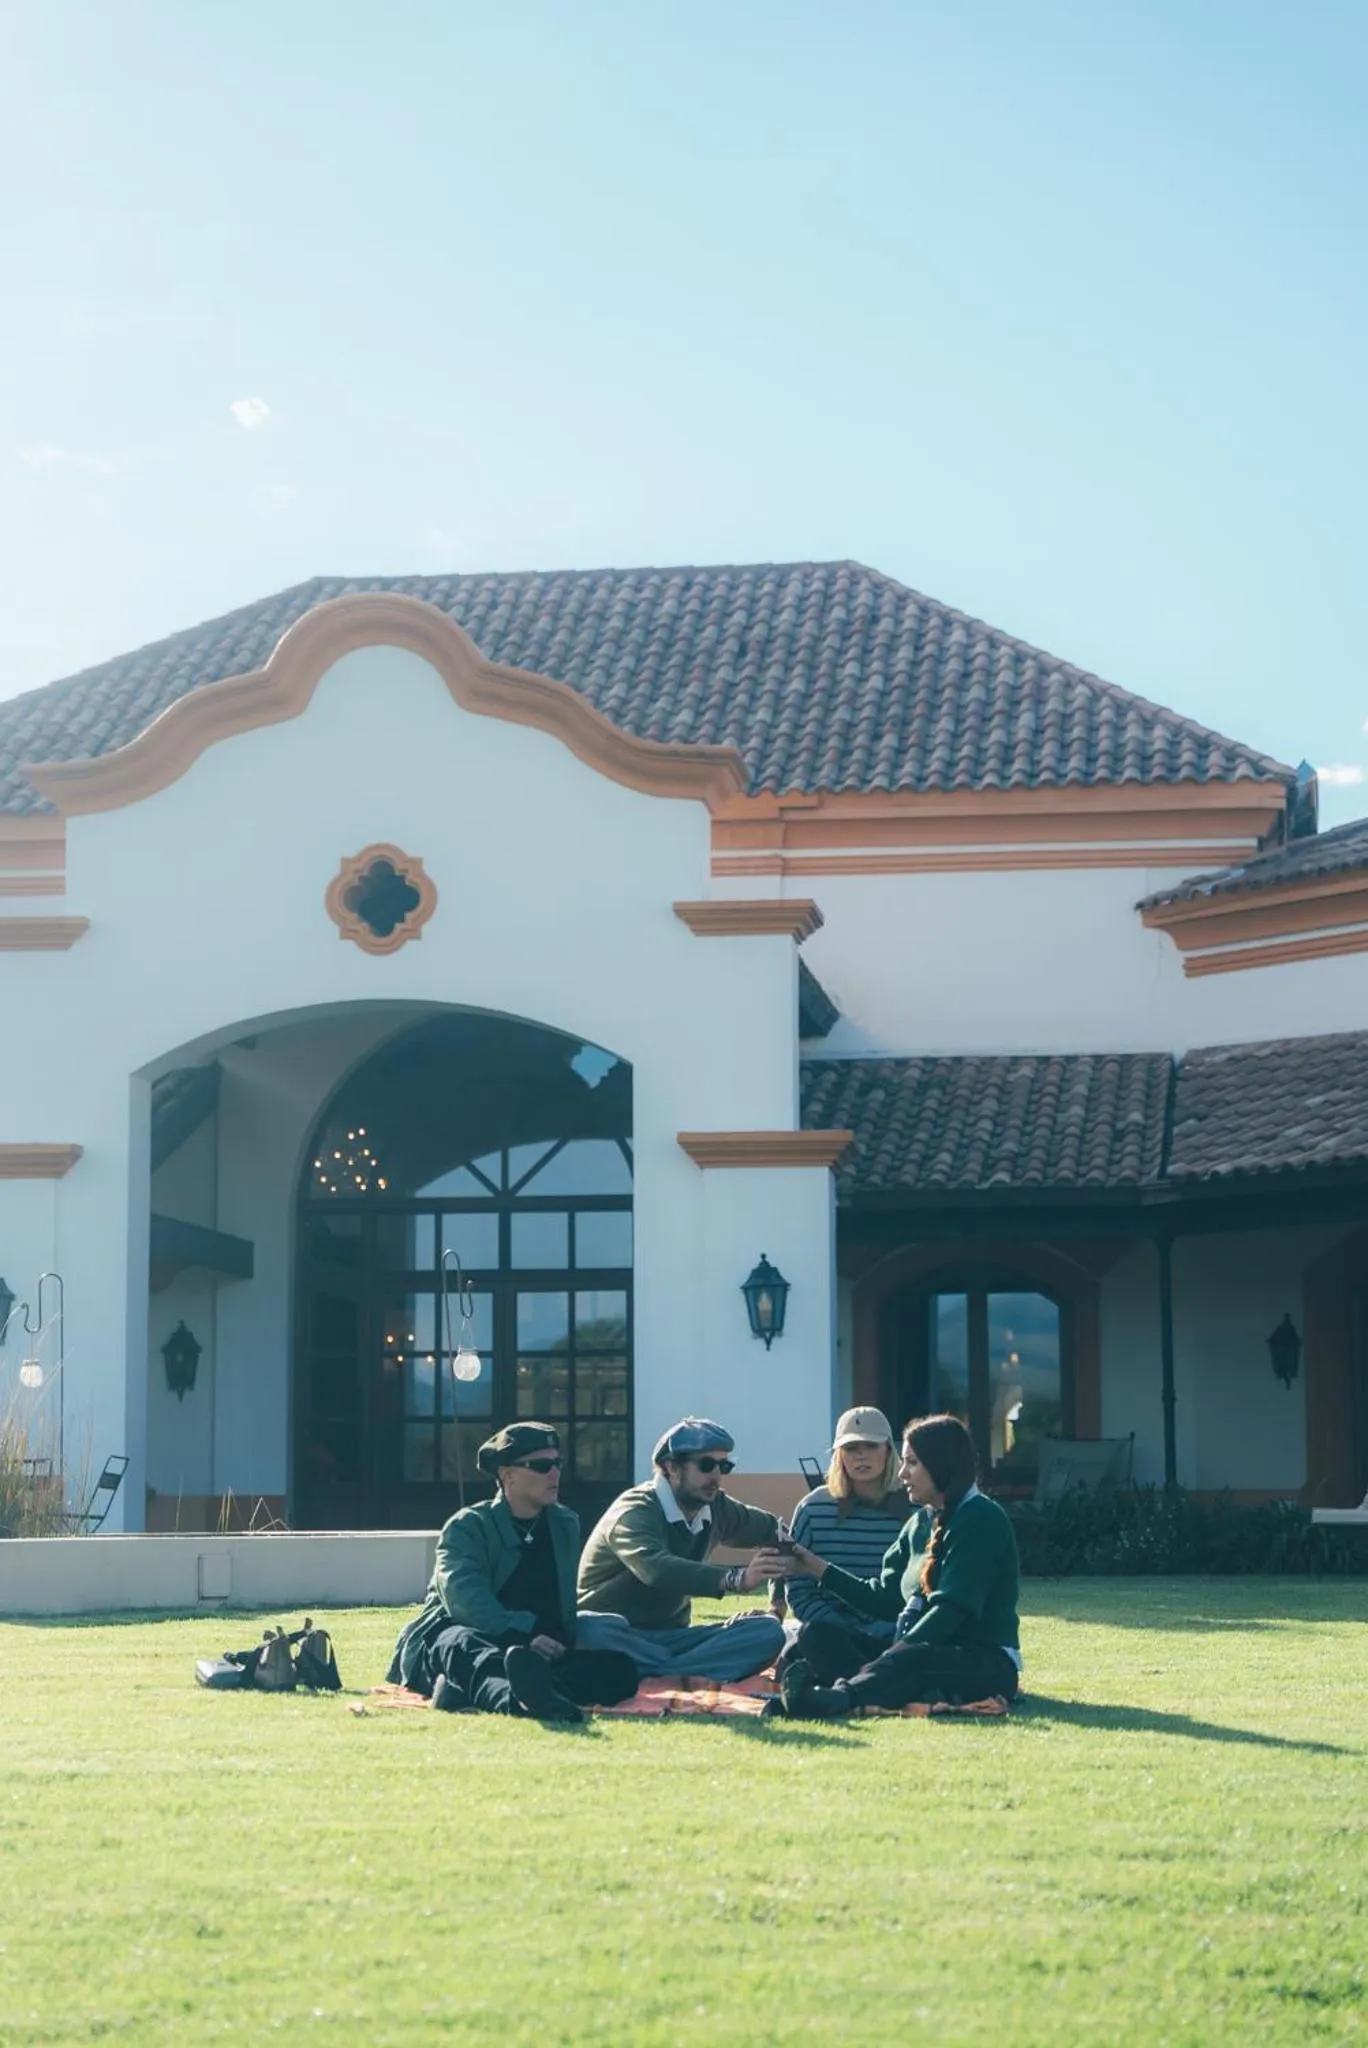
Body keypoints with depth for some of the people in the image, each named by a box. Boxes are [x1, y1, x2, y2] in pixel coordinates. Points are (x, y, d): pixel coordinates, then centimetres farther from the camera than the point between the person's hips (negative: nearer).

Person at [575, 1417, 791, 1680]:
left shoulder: (717, 1508, 7)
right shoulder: (634, 1512, -17)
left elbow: (770, 1528, 27)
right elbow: (657, 1569, -39)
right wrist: (735, 1578, -51)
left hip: (669, 1639, 7)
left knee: (767, 1631, -15)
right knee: (592, 1628, -42)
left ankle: (660, 1675, -31)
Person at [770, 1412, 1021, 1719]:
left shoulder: (981, 1519, -9)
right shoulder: (922, 1523, 17)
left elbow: (951, 1608, -18)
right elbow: (885, 1599, 16)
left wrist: (887, 1663, -25)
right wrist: (819, 1569, 12)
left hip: (985, 1664, -9)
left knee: (906, 1660, -41)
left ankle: (831, 1700, -67)